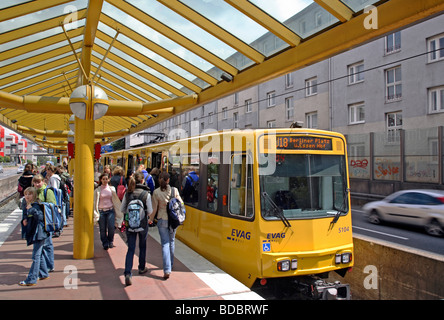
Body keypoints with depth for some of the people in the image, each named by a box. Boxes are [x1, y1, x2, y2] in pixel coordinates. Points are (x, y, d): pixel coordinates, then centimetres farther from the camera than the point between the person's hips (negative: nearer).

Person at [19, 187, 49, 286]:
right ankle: (44, 274, 31)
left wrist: (31, 209, -39)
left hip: (38, 234, -11)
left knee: (36, 256, -7)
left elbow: (40, 216, -34)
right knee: (39, 254, 19)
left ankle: (31, 279, -4)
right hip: (34, 234, 11)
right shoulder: (28, 205, 14)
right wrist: (26, 221, 12)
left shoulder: (36, 205, -16)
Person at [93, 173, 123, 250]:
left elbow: (115, 200, 14)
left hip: (110, 210, 0)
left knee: (111, 227, -11)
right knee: (103, 229, 2)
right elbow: (95, 202, 5)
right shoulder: (97, 190, 2)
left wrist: (118, 210, 11)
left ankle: (111, 241, 13)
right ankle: (105, 244, 20)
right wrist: (95, 213, -1)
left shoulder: (112, 189, 7)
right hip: (101, 211, 0)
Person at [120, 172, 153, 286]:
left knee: (131, 248, 3)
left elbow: (122, 209, 2)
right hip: (142, 223, -2)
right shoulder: (146, 194, -11)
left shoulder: (127, 193, -3)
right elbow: (150, 211, -10)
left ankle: (127, 273, -10)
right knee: (142, 246, 19)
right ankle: (142, 268, 35)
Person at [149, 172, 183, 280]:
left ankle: (167, 270, -9)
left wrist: (151, 219, 12)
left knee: (165, 243, -1)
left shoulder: (156, 192, -7)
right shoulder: (174, 190, -5)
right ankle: (170, 265, 34)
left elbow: (154, 208, -4)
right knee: (171, 242, 19)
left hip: (162, 220, -2)